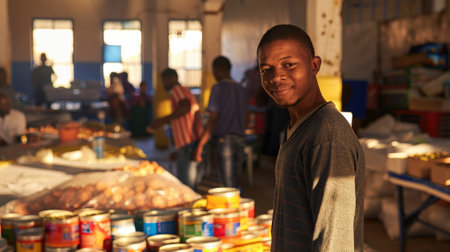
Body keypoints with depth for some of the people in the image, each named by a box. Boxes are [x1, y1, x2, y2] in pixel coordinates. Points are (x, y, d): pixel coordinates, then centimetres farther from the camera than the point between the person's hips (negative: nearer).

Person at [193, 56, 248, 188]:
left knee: (229, 185, -5)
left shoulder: (218, 88, -8)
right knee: (235, 181, 14)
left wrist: (200, 145, -12)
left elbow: (213, 119, -14)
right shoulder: (241, 89, 13)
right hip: (240, 140, 7)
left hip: (223, 139, -7)